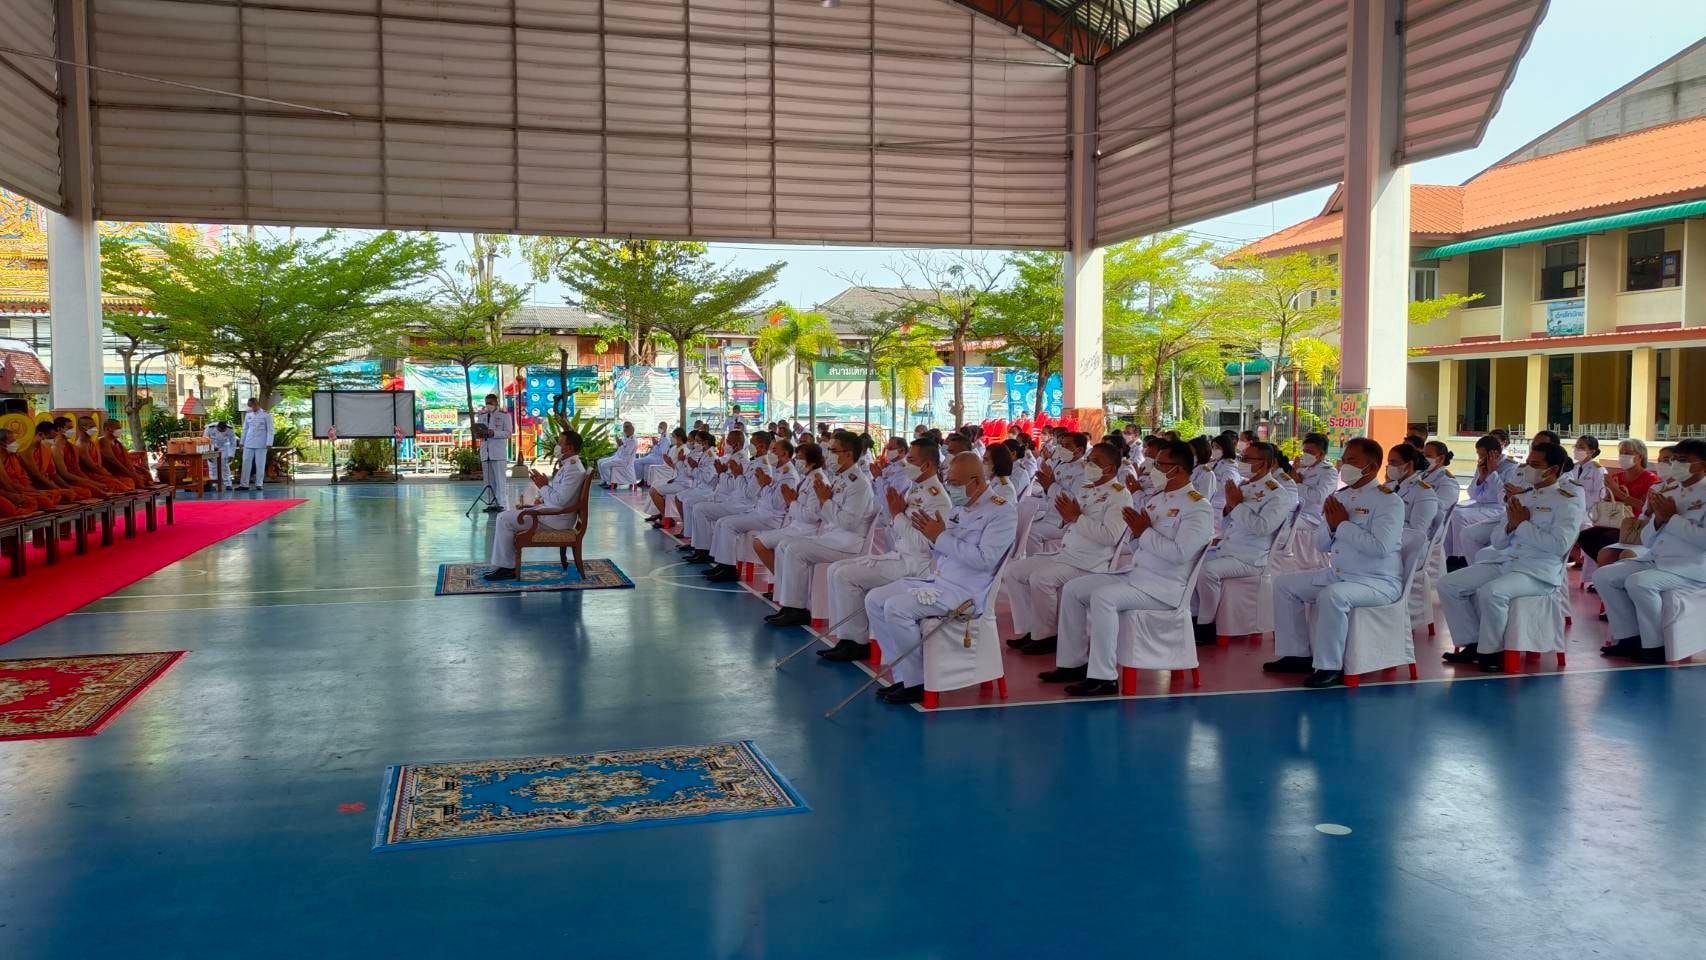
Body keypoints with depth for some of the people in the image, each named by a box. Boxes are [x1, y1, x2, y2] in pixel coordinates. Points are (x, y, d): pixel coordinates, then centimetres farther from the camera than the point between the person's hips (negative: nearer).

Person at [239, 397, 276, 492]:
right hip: (249, 444, 3)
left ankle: (259, 484, 7)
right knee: (246, 463, 1)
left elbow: (270, 430, -3)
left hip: (261, 444, -3)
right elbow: (245, 429, 16)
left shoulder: (266, 414, -2)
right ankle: (244, 484, 5)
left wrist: (269, 443, -9)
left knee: (260, 464, 0)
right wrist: (242, 442, 13)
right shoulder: (248, 415, 9)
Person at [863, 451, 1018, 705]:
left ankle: (917, 683, -10)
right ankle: (905, 676, -1)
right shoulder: (960, 508, 17)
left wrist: (941, 537, -18)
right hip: (938, 580, 9)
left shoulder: (1001, 511, -9)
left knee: (896, 607, -25)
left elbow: (985, 559, -22)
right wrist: (930, 534, -1)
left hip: (965, 591, -9)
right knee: (875, 600, -1)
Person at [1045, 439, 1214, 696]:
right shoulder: (1157, 498, 16)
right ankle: (1074, 663, 7)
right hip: (1134, 576, 9)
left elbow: (1180, 553, -25)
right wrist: (1135, 528, -3)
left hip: (1164, 588, -9)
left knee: (1103, 597, -31)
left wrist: (1145, 532, -15)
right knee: (1073, 589, 1)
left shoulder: (1197, 507, -10)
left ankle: (1104, 677, -27)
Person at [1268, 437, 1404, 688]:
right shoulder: (1340, 497, 11)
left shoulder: (1388, 501, -11)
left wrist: (1343, 524, -18)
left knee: (1333, 595, -36)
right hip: (1336, 574, 9)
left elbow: (1380, 547, -27)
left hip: (1378, 581, -9)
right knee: (1284, 584, 4)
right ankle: (1298, 654, 8)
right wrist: (1331, 525, -9)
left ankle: (1329, 667, -23)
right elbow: (1321, 545, 13)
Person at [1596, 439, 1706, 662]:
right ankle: (1630, 637, 0)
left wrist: (1672, 517, -15)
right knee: (1603, 576, -6)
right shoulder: (1668, 492, 15)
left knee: (1638, 582, -31)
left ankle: (1657, 645, -15)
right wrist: (1657, 518, -5)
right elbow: (1647, 542, 13)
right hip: (1654, 560, 8)